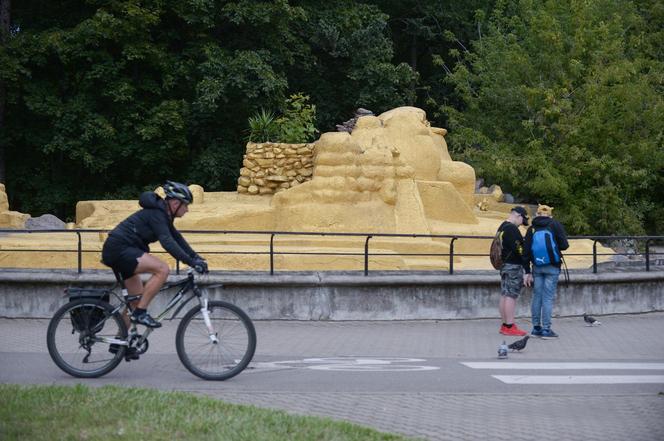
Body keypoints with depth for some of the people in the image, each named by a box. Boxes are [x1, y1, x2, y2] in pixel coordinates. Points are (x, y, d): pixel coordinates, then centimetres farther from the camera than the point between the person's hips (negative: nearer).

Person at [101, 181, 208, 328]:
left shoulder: (162, 214, 14)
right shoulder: (156, 213, -17)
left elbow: (177, 238, 19)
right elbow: (167, 242, -28)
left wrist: (197, 258, 8)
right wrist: (191, 262, -33)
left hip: (118, 252, 11)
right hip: (119, 249, -11)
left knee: (137, 298, 14)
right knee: (162, 269, -23)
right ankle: (140, 313, -18)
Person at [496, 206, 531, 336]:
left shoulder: (502, 227, 16)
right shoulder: (512, 229, -15)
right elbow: (519, 250, -18)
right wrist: (527, 270, -16)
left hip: (504, 265, 10)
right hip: (514, 266, -10)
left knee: (504, 295, 11)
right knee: (511, 296, -8)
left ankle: (505, 325, 15)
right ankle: (510, 326, -7)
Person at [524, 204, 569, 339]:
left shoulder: (531, 229, 5)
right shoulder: (555, 225, -5)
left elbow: (527, 252, 6)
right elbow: (564, 245, -8)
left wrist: (528, 272, 12)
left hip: (537, 267, 4)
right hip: (552, 267, -3)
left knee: (537, 297, 10)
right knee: (548, 297, -3)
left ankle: (536, 328, 14)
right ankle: (546, 329, -4)